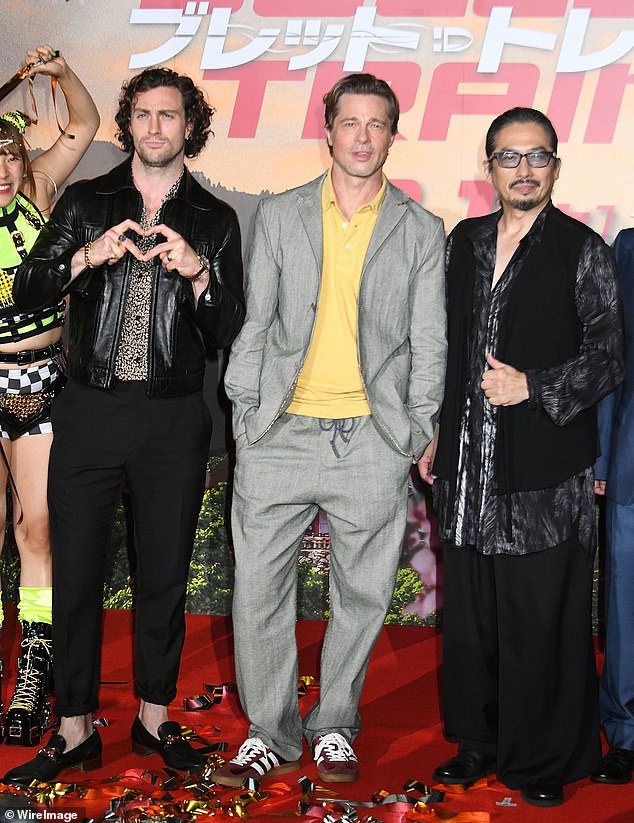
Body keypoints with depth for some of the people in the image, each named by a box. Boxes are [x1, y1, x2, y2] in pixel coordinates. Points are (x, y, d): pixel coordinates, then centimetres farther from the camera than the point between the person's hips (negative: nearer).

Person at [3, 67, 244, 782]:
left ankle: (154, 718, 27)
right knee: (75, 575, 3)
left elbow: (227, 334, 3)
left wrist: (198, 273, -15)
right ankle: (74, 732, 18)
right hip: (90, 409, 0)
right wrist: (87, 256, -19)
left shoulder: (214, 220, 7)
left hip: (174, 420, 0)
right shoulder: (86, 203, 8)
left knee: (164, 575, 8)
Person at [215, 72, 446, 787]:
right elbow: (254, 324, 9)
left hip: (373, 440, 0)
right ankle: (272, 735, 19)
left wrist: (420, 432, 0)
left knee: (361, 596, 8)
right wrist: (246, 412, 3)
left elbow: (428, 342, 7)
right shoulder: (278, 216, 10)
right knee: (259, 593, 2)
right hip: (280, 434, 1)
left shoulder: (422, 231, 8)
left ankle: (334, 726, 27)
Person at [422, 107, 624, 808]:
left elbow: (607, 358, -3)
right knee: (469, 613, 12)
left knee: (541, 619, 1)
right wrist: (435, 434, 14)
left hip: (545, 467, -4)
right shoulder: (464, 242, 12)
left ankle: (544, 760, 18)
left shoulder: (582, 250, -2)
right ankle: (479, 742, 29)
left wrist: (532, 387, -14)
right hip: (469, 462, 5)